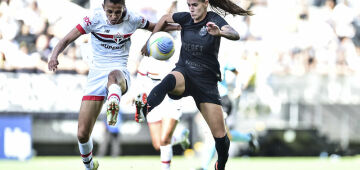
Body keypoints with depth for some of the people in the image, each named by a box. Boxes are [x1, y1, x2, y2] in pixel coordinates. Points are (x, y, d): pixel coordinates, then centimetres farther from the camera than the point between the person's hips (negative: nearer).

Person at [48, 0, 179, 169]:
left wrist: (180, 27, 5)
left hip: (120, 73, -1)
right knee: (82, 134, -3)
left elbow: (156, 28, 20)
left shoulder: (132, 19, 1)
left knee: (113, 75, -44)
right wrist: (54, 55, -26)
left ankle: (113, 106, -77)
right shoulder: (95, 18, -5)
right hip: (96, 75, 1)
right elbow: (67, 40, -6)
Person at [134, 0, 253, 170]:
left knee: (220, 136, -3)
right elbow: (165, 18, 23)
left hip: (207, 81, -1)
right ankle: (144, 109, -65)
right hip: (184, 73, 1)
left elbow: (235, 35, -31)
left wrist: (220, 32, -53)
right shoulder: (186, 18, 1)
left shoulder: (214, 20, -10)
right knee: (170, 80, -39)